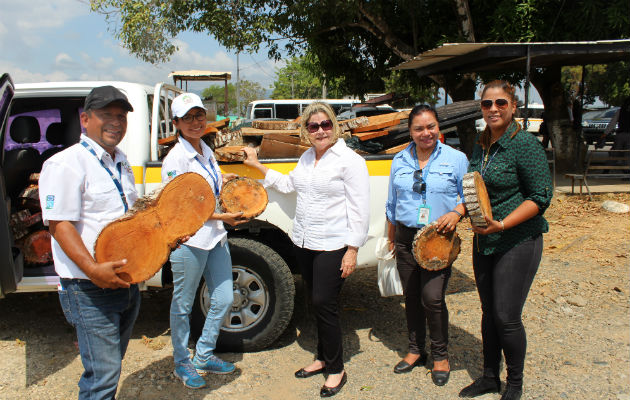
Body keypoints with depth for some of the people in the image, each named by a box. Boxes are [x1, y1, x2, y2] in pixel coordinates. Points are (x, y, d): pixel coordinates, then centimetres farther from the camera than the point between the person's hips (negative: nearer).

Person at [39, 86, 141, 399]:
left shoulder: (121, 164, 14)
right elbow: (59, 224, -19)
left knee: (111, 361, 21)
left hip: (126, 281, 9)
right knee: (103, 373, -7)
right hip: (89, 290, -8)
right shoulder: (65, 164, -12)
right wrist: (93, 269, -30)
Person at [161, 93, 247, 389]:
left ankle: (204, 357, 33)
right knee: (183, 306, 9)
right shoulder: (175, 158, -15)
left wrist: (224, 181, 6)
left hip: (215, 237, 8)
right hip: (188, 242, -8)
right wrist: (222, 217, -17)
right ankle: (182, 363, 29)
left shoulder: (206, 151, 10)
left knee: (223, 301, 13)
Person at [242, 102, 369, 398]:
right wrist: (257, 166, 24)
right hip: (303, 242, 7)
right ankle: (323, 358, 31)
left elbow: (360, 209, -13)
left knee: (324, 304, -5)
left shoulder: (350, 160, -11)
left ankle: (336, 370, 13)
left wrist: (352, 250, -16)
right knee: (318, 303, 16)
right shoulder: (306, 157, 11)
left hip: (332, 246, -7)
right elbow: (288, 185, 26)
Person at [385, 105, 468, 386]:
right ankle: (415, 350, 29)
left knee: (432, 297, -8)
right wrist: (391, 237, 17)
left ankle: (440, 356, 13)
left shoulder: (455, 159, -1)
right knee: (411, 297, 11)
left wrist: (456, 212, -17)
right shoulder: (400, 161, 9)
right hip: (406, 238, 4)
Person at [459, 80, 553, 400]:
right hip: (484, 241, 7)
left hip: (518, 242, -7)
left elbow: (541, 197, -15)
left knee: (507, 317, -2)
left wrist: (502, 224, -23)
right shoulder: (481, 146, 9)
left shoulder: (525, 144, -13)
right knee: (489, 313, 15)